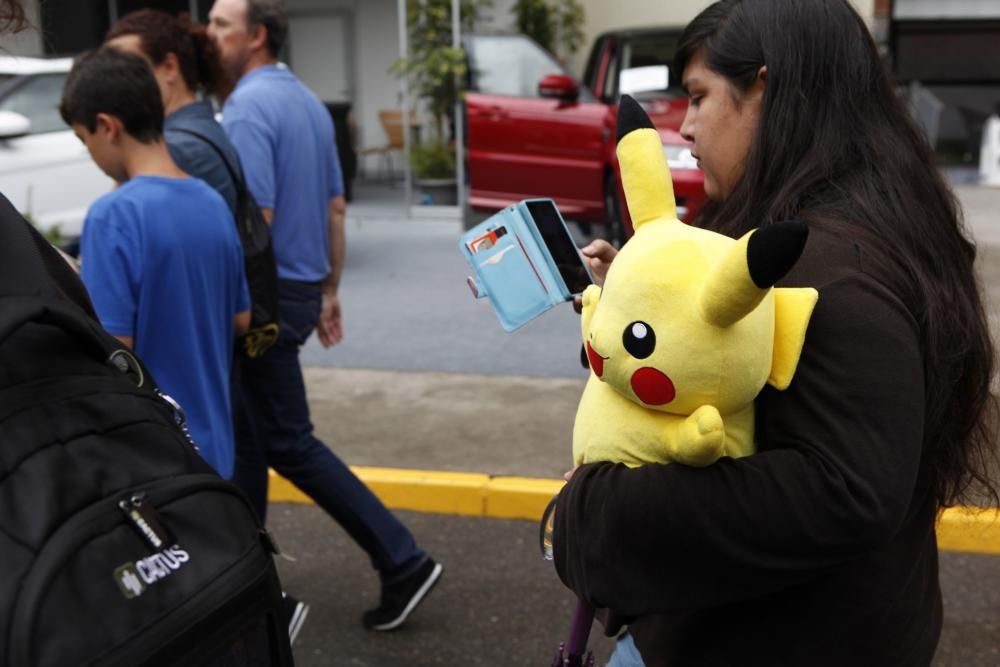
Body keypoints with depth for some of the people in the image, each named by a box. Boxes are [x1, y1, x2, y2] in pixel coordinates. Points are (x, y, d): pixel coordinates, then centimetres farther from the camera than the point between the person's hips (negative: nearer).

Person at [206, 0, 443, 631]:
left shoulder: (248, 106, -17)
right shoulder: (308, 101, 12)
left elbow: (254, 219, -24)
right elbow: (336, 207, 16)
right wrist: (329, 290, 21)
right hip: (302, 288, 9)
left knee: (288, 443, 0)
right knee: (248, 433, 17)